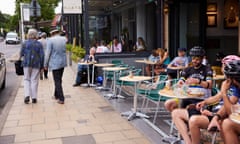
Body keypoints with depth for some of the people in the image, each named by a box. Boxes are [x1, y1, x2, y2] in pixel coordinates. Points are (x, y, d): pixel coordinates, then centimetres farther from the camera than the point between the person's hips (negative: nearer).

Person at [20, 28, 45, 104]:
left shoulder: (25, 43, -2)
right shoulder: (39, 44, -1)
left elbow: (21, 54, 3)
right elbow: (42, 55, -3)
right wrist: (42, 66, 3)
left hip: (27, 63, 0)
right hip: (36, 64, 0)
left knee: (27, 79, 11)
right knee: (34, 80, 6)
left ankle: (27, 95, -5)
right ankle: (34, 98, 9)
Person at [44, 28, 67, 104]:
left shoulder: (50, 40, -10)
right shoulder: (64, 39, 5)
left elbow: (48, 53, -11)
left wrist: (45, 65, -2)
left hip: (55, 64, -6)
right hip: (63, 63, 6)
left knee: (57, 81, -1)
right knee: (59, 80, 19)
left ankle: (61, 99, -3)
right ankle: (56, 95, 33)